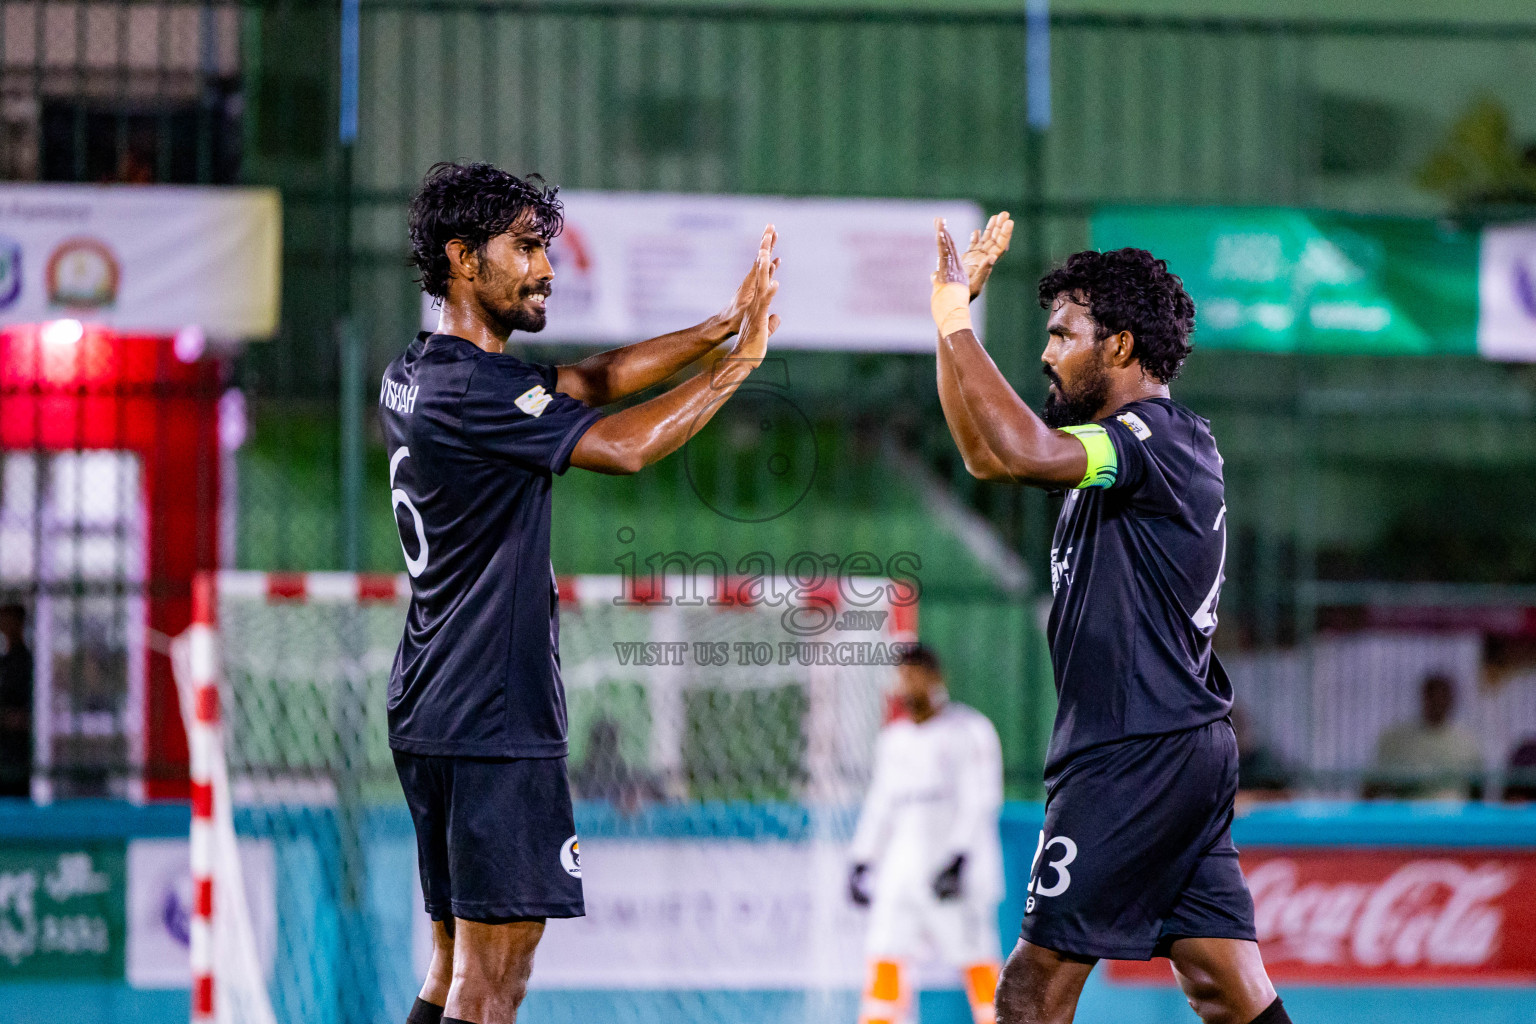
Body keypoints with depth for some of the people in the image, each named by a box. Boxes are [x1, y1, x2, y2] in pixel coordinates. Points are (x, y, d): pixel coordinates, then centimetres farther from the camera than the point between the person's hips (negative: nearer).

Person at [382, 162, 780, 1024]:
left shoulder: (417, 375, 14)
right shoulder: (473, 387, -16)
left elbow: (589, 381, 17)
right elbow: (623, 446, -22)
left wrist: (722, 327, 9)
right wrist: (741, 361, -11)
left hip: (432, 716, 10)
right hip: (494, 724, -10)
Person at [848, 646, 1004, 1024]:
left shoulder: (970, 730, -4)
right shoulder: (894, 739, 17)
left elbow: (981, 801, -12)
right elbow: (881, 804, 23)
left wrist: (960, 856, -22)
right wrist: (862, 861, 17)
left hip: (957, 865, -6)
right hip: (903, 864, 6)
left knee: (975, 959, -8)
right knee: (885, 956, -3)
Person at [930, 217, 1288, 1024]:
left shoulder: (1158, 439, -12)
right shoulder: (1132, 443, 18)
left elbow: (1024, 452, -30)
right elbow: (986, 455, 26)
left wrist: (956, 323, -20)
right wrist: (950, 317, 18)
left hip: (1136, 758, -10)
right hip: (1188, 752, 10)